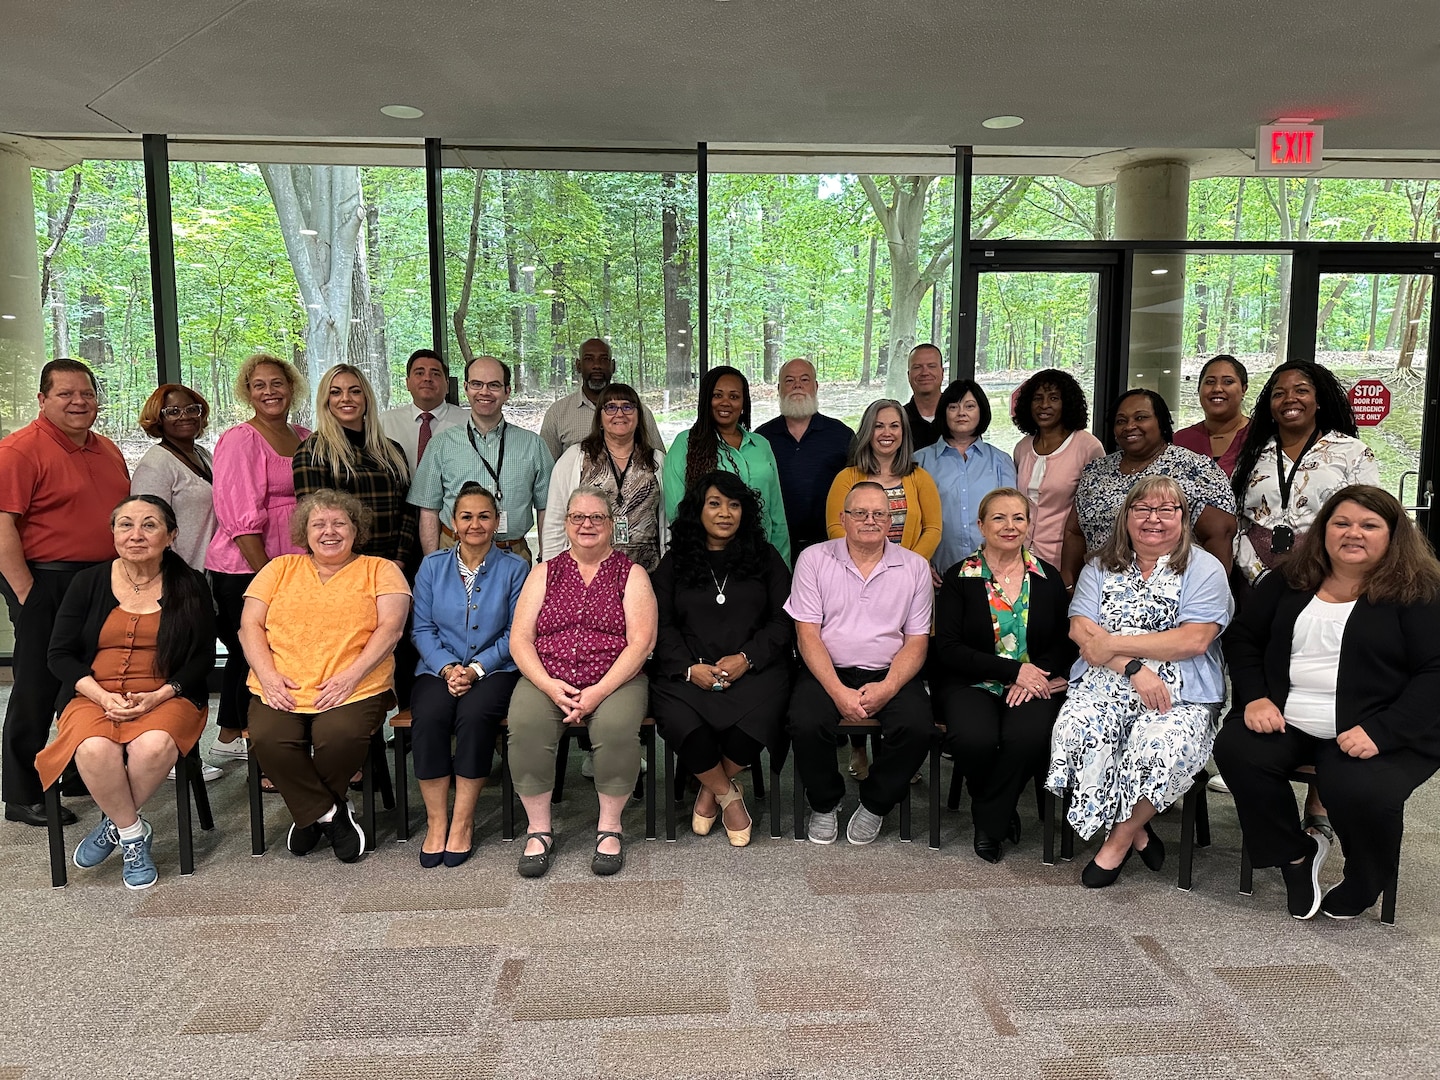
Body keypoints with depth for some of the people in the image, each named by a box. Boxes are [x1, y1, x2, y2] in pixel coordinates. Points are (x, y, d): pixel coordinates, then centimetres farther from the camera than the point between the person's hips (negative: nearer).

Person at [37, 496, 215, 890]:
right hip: (94, 694, 1)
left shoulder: (189, 585, 4)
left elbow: (203, 657, 2)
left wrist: (157, 696, -13)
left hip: (166, 697, -1)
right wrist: (101, 695, -11)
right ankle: (132, 833, -8)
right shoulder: (88, 582, 6)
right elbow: (60, 654, 6)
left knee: (154, 746, -34)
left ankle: (113, 825, -5)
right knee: (95, 749, -33)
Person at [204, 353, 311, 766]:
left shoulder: (305, 438, 13)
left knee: (245, 655, 17)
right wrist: (266, 573, -18)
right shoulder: (240, 440, -8)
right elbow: (241, 517, -14)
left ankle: (228, 740, 31)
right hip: (245, 569, -7)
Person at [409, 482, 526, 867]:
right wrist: (447, 668, -12)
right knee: (428, 716, -29)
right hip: (440, 668, 2)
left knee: (475, 714, -32)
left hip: (494, 669, -2)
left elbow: (515, 633, -2)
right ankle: (436, 820, -16)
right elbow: (423, 628, 5)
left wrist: (475, 668, -14)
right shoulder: (432, 565, 10)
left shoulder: (513, 568, 4)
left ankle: (463, 821, -18)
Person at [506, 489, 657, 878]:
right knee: (525, 725, -28)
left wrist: (599, 691, -16)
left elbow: (641, 642, -4)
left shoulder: (631, 574, 8)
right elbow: (520, 638, 6)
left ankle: (609, 828, -10)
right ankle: (538, 829, -10)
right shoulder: (545, 573, 14)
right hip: (546, 680, 2)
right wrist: (548, 685, -12)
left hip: (614, 681, -1)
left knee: (616, 727, -32)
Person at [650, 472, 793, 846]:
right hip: (687, 671, 1)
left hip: (753, 670, 0)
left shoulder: (765, 557, 14)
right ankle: (728, 796, 0)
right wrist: (689, 667, -11)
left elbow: (783, 620, 6)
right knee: (684, 726, -31)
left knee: (752, 722, -33)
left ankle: (711, 790, 2)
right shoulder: (675, 561, 15)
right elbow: (662, 625, 6)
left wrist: (747, 658, -11)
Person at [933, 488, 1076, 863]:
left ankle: (988, 820, -5)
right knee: (974, 738, -32)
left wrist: (1039, 673, -12)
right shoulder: (959, 578, 3)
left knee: (1029, 736, -31)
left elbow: (1066, 641, 9)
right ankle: (1002, 812, 1)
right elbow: (948, 649, -6)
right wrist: (1014, 670, -14)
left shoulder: (1048, 578, 12)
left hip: (1034, 685, 2)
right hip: (971, 683, -1)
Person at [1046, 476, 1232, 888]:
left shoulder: (1204, 569, 4)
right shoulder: (1101, 566, 13)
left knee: (1163, 748, -33)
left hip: (1179, 693, -2)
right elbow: (1080, 630, 0)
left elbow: (1194, 640, -10)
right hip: (1105, 683, 3)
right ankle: (1137, 833, -4)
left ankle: (1121, 836, -4)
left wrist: (1113, 643, -12)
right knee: (1074, 732, -27)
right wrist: (1133, 668, -16)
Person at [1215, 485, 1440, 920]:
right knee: (1235, 749, -25)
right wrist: (1256, 697, -3)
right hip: (1285, 722, 4)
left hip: (1379, 732, -4)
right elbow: (1241, 638, 15)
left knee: (1358, 791, -32)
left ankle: (1364, 883, 4)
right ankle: (1296, 853, 0)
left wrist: (1380, 732, -21)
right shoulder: (1288, 582, 12)